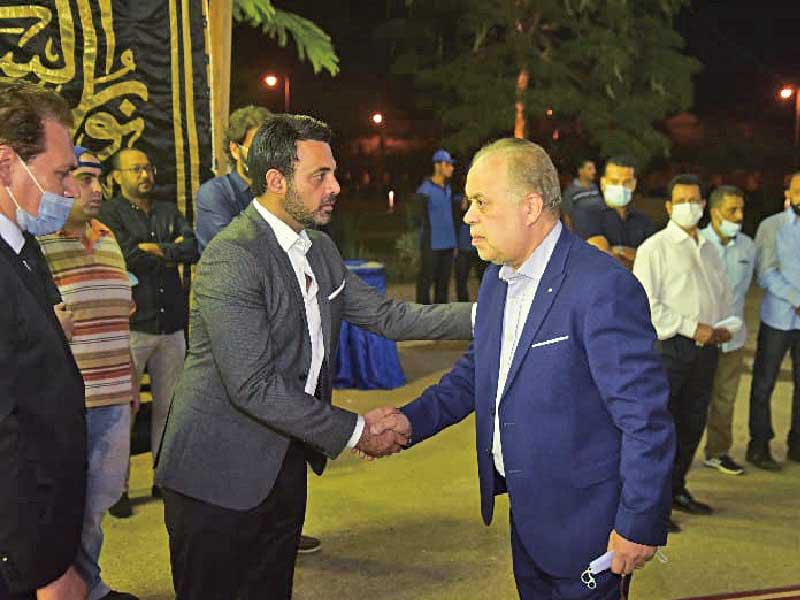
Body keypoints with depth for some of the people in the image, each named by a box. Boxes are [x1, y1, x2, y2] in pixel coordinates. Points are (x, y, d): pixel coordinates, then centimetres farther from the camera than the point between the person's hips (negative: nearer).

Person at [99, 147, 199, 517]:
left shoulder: (168, 211, 15)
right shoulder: (109, 214, 0)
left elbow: (193, 249, 1)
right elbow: (130, 259, -14)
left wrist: (158, 250, -10)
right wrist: (173, 253, -3)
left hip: (171, 323, 5)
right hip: (132, 323, -5)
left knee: (170, 404, 9)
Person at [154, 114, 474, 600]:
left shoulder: (320, 249, 8)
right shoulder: (231, 259, -21)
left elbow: (385, 315, 7)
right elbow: (254, 387, -25)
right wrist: (355, 431, -18)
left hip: (285, 465, 8)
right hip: (220, 475, -8)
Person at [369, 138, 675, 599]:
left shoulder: (603, 288, -23)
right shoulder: (498, 279, 4)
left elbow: (646, 418, -22)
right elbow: (477, 368, 16)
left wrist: (640, 525, -18)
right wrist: (414, 419, 2)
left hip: (583, 521, -8)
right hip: (524, 509, 8)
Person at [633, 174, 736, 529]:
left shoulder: (709, 250, 18)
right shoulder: (655, 248, -5)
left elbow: (723, 293, 27)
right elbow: (644, 303, -14)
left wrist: (724, 327, 7)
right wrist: (691, 328, -17)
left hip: (704, 349, 7)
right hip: (669, 347, -7)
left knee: (692, 424, 14)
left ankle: (676, 489, 29)